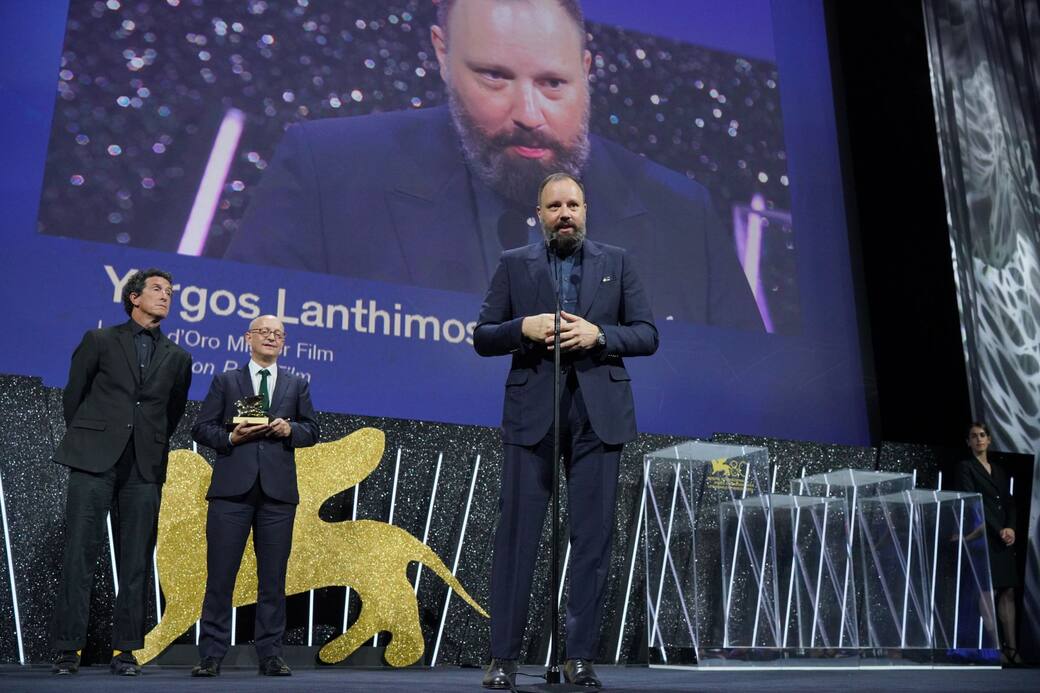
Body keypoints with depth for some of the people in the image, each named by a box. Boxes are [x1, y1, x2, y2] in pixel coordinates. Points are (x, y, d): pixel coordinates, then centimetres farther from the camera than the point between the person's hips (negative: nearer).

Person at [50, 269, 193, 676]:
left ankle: (125, 650, 8)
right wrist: (83, 440, 12)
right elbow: (73, 396, 12)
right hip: (95, 460, -2)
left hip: (145, 467, 2)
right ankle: (68, 649, 2)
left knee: (136, 559, 2)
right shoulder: (100, 341, 8)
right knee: (79, 552, -4)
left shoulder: (178, 358, 14)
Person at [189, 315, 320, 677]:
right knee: (220, 574, -1)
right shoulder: (225, 381, 13)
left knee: (273, 576, 3)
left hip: (278, 489, 1)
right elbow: (201, 428, 8)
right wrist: (230, 437, -10)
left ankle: (270, 654, 10)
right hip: (232, 488, -1)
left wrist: (290, 430, -6)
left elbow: (312, 430, 14)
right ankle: (211, 654, 6)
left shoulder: (297, 385, 17)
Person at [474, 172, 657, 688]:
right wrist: (523, 327, -12)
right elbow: (482, 338, 7)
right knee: (517, 533, -1)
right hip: (532, 412, -1)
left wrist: (599, 334, -10)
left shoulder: (616, 262, 12)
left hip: (598, 412, 1)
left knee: (592, 536, 2)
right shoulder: (514, 264, 10)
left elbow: (647, 335, 7)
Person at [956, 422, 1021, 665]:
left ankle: (1012, 649, 2)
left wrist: (1010, 528, -5)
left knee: (1008, 593, 2)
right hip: (982, 536, -6)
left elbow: (1009, 503, 13)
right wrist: (998, 531, -12)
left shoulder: (999, 470, 21)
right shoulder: (966, 467, 2)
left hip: (1005, 538, 6)